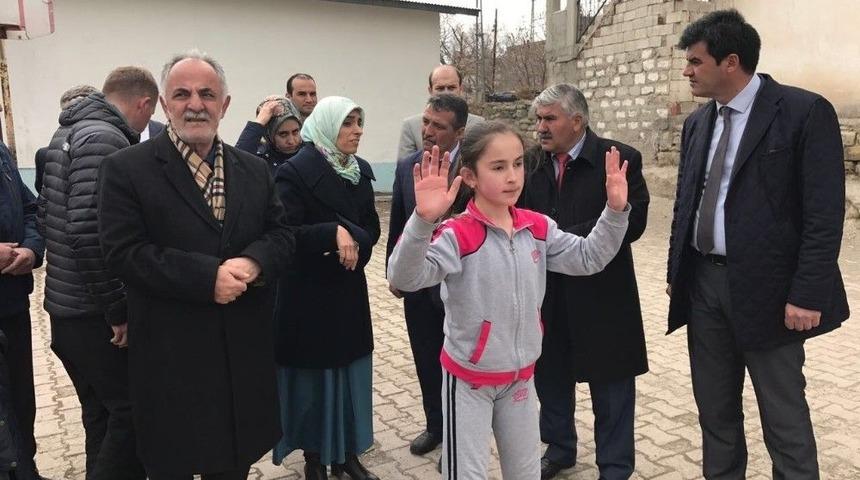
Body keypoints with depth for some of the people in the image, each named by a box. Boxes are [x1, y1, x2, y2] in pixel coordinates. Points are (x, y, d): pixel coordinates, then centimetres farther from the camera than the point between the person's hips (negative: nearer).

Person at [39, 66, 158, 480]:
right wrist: (119, 310, -20)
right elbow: (89, 231, -26)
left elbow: (46, 213, 19)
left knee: (101, 414, 19)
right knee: (132, 413, -1)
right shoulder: (105, 139, -18)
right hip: (96, 314, -10)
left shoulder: (67, 133, 13)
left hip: (68, 305, 10)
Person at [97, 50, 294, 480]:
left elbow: (281, 235, 6)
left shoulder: (254, 169, 9)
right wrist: (208, 276, -22)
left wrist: (253, 263, -17)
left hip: (245, 352, 4)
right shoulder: (126, 169, -6)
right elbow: (123, 253, -14)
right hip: (170, 356, -4)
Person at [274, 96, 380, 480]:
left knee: (350, 371, 10)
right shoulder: (295, 171, -12)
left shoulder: (361, 171, 6)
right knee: (314, 375, 6)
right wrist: (333, 234, -25)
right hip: (307, 293, -5)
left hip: (349, 289, 5)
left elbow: (372, 229, 5)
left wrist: (351, 239, -15)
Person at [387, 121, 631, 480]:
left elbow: (588, 257, 2)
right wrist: (423, 219, -51)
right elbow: (403, 278, -35)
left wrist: (615, 210, -11)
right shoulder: (457, 235, -22)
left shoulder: (537, 228, -3)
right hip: (469, 378, -5)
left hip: (521, 375, 6)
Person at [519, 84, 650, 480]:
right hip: (547, 292, 5)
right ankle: (559, 448, 40)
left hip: (600, 293, -4)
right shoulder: (533, 162, 5)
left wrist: (563, 241, -20)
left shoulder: (620, 158, -10)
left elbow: (632, 221, -18)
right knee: (550, 375, 18)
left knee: (610, 386, 9)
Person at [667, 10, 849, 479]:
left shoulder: (804, 111, -10)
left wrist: (807, 293, -17)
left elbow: (825, 212, -13)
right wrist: (675, 273, 12)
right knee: (714, 409, 17)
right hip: (703, 282, 6)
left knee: (784, 417, 7)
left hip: (765, 286, -6)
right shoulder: (698, 121, 10)